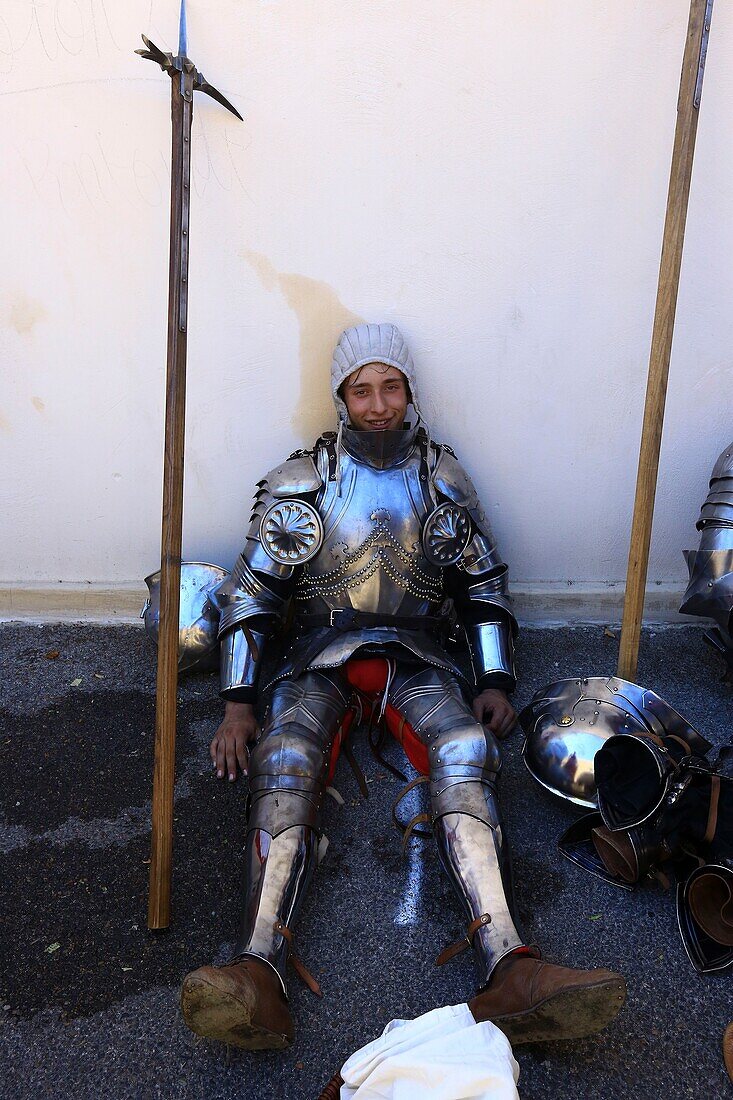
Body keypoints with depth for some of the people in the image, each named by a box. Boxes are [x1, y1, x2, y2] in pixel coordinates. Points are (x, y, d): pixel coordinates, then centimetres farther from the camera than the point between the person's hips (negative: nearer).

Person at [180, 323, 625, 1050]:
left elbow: (484, 586, 16)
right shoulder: (300, 482, 6)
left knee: (465, 751, -30)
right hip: (318, 658, 0)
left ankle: (507, 976, -43)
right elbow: (250, 594, 6)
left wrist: (495, 682, 2)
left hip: (414, 656, 1)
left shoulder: (442, 478, 11)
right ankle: (259, 976, -43)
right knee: (284, 764, -31)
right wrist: (238, 706, -3)